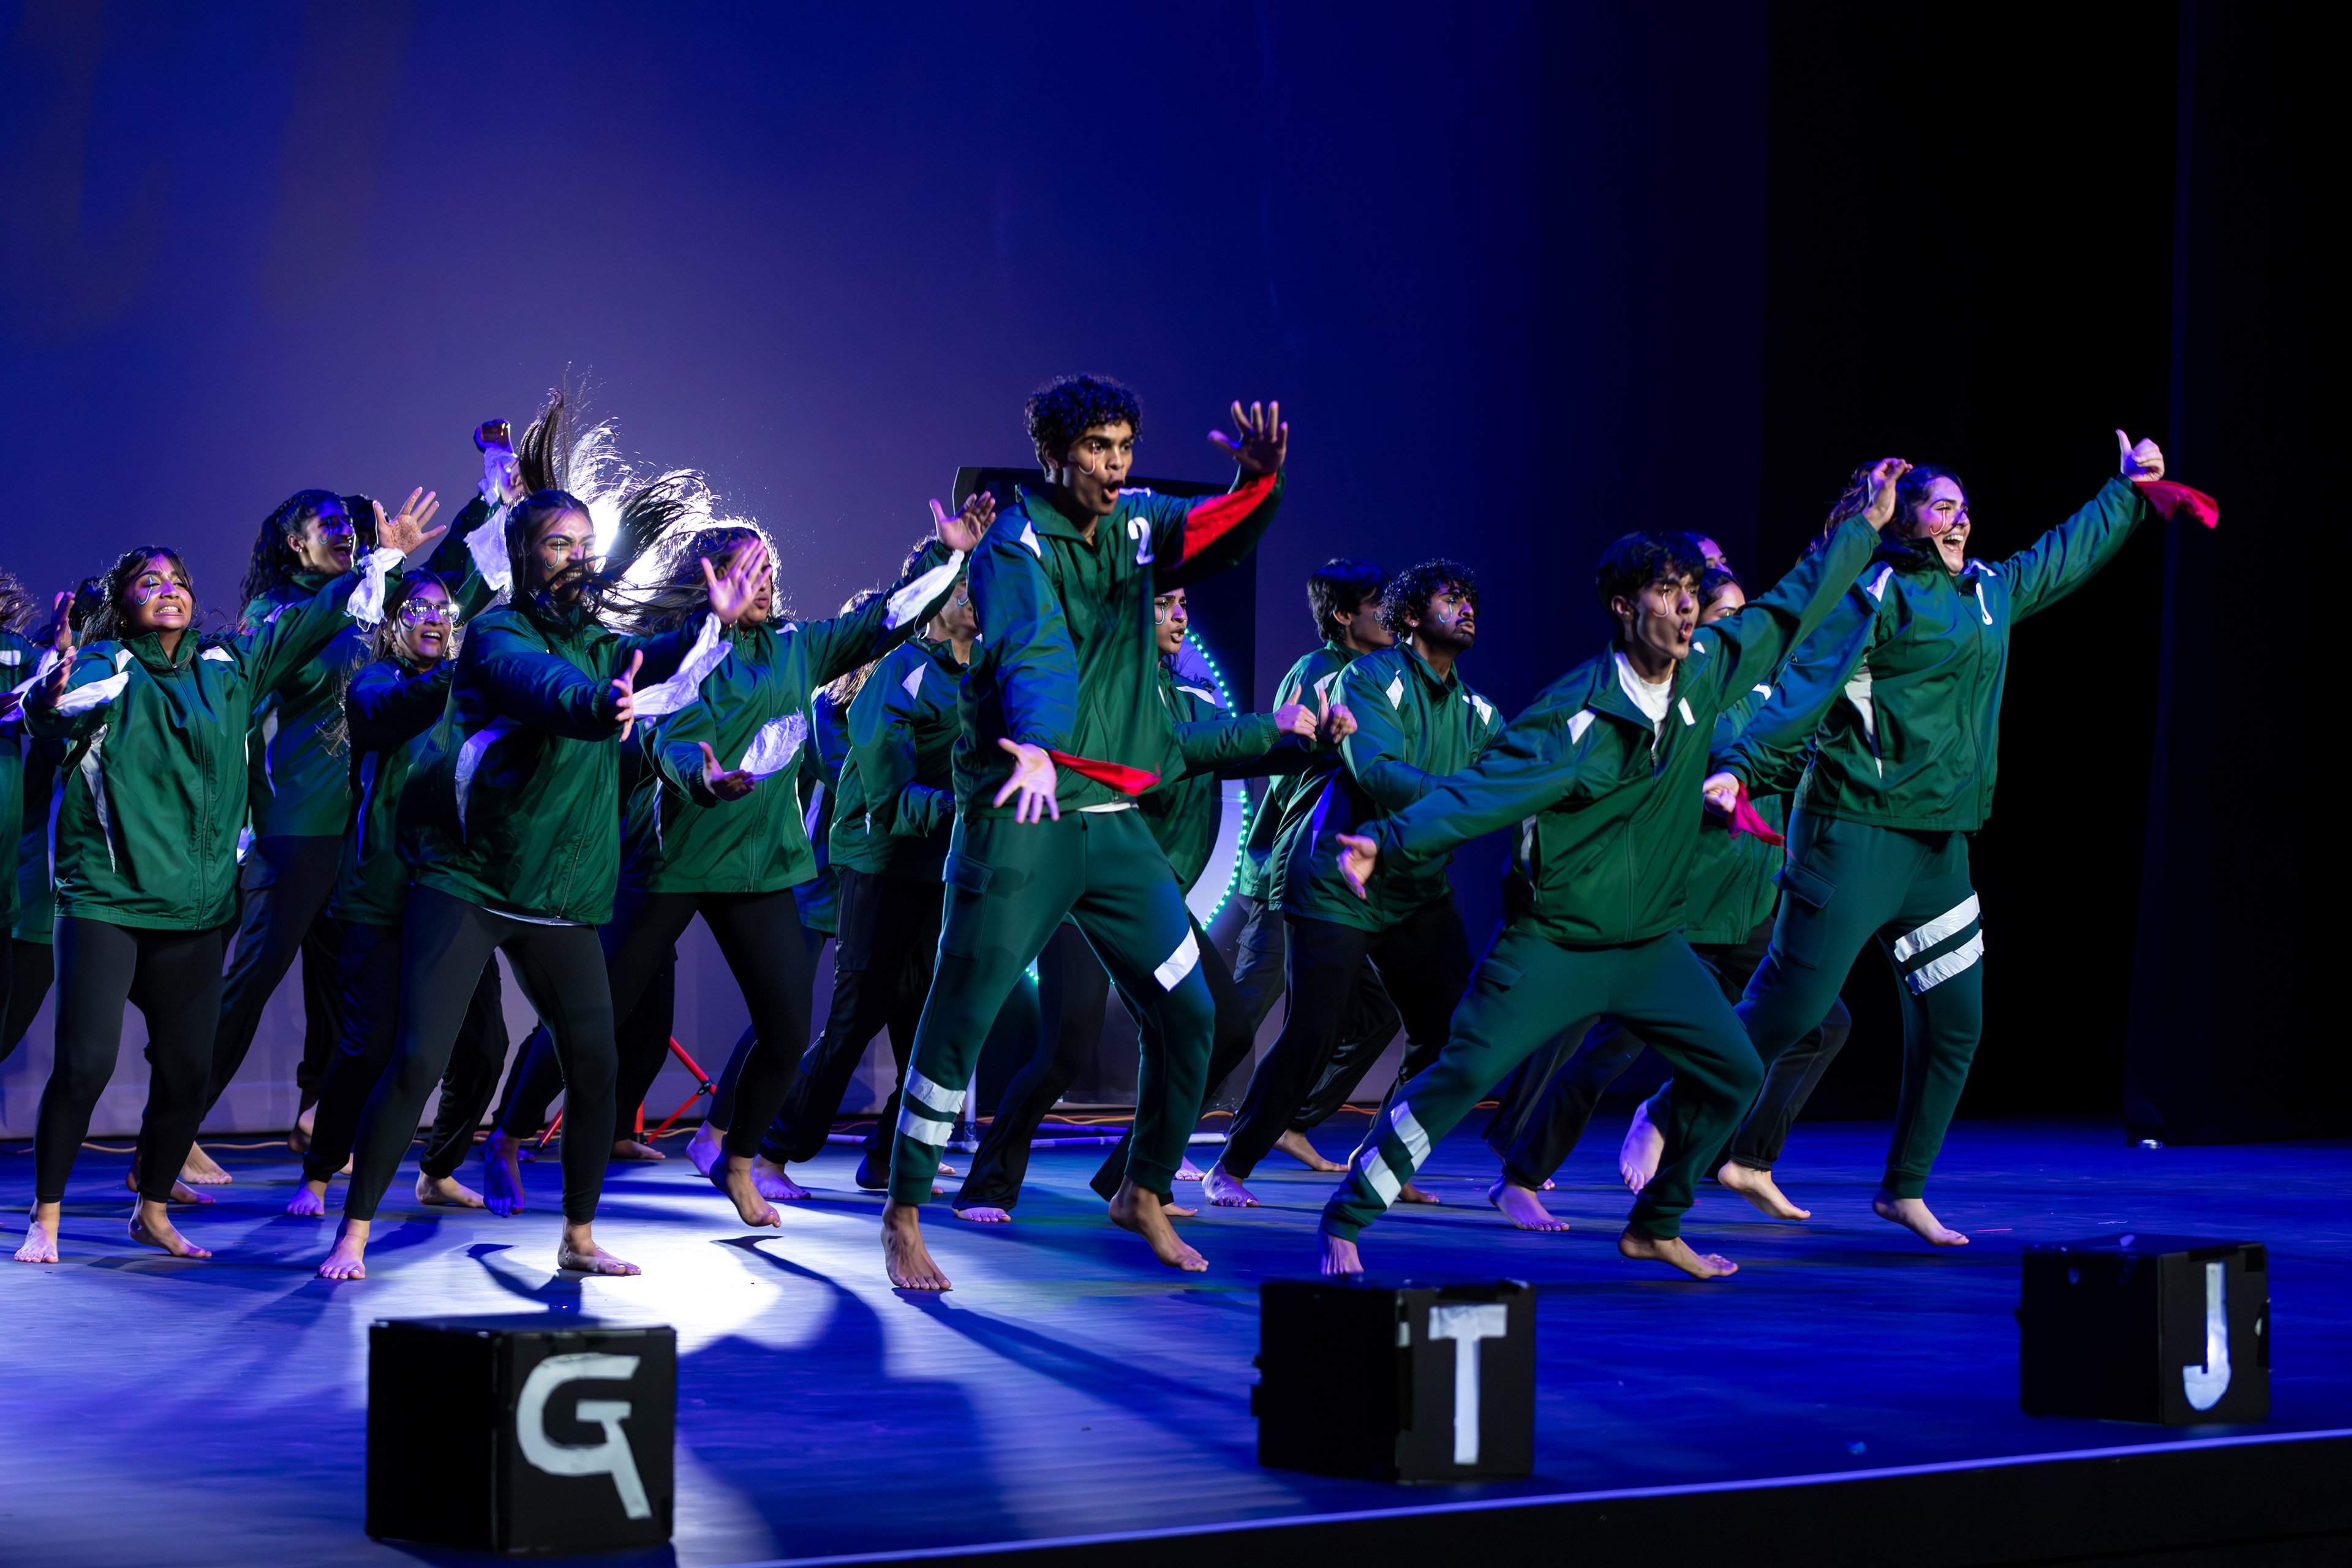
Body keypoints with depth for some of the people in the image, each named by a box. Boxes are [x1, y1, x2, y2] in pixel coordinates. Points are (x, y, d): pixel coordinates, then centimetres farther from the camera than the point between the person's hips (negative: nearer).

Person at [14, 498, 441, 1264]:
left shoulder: (226, 666, 10)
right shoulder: (104, 668, -4)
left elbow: (312, 622, 19)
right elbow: (53, 713, -25)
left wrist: (382, 559, 18)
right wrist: (56, 692, -48)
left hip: (195, 910, 5)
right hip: (104, 903, -5)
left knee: (188, 1071, 7)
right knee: (85, 1062, -11)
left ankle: (153, 1212, 26)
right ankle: (44, 1218, 2)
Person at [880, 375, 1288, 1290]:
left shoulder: (1133, 527, 11)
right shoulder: (1017, 545, -8)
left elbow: (1216, 536, -7)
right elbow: (1032, 649, -26)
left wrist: (1257, 479, -28)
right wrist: (1035, 748, -44)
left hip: (1115, 820, 6)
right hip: (1020, 820, -6)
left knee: (1188, 1011, 5)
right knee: (960, 1019, -5)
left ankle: (1144, 1195, 22)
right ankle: (902, 1217, 6)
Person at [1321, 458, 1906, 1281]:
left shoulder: (1706, 673, -1)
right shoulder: (1576, 714, -20)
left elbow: (1787, 610, 12)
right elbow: (1482, 790, -25)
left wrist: (1864, 529, 18)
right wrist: (1388, 843, -38)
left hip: (1651, 942, 7)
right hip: (1552, 941, -6)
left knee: (1734, 1073, 3)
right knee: (1464, 1073, -17)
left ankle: (1655, 1227, 21)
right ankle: (1343, 1223, -9)